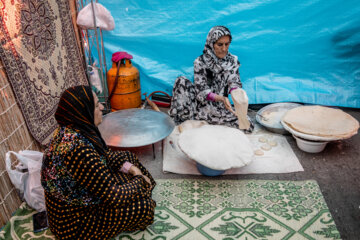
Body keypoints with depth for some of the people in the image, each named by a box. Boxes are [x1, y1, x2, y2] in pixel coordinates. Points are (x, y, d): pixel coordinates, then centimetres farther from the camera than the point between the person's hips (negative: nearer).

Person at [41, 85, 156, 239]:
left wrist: (130, 167, -6)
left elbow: (104, 155, 5)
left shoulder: (70, 129, -11)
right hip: (74, 222, -8)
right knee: (145, 206, -10)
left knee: (128, 157, 9)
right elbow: (113, 196, -30)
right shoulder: (77, 150, -39)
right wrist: (140, 182, -13)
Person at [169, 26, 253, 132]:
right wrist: (221, 98, -34)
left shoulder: (233, 61, 2)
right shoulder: (200, 62, -10)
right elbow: (201, 91, -16)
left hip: (221, 107, 4)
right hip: (203, 104, -4)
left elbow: (234, 83, -5)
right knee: (181, 81, -25)